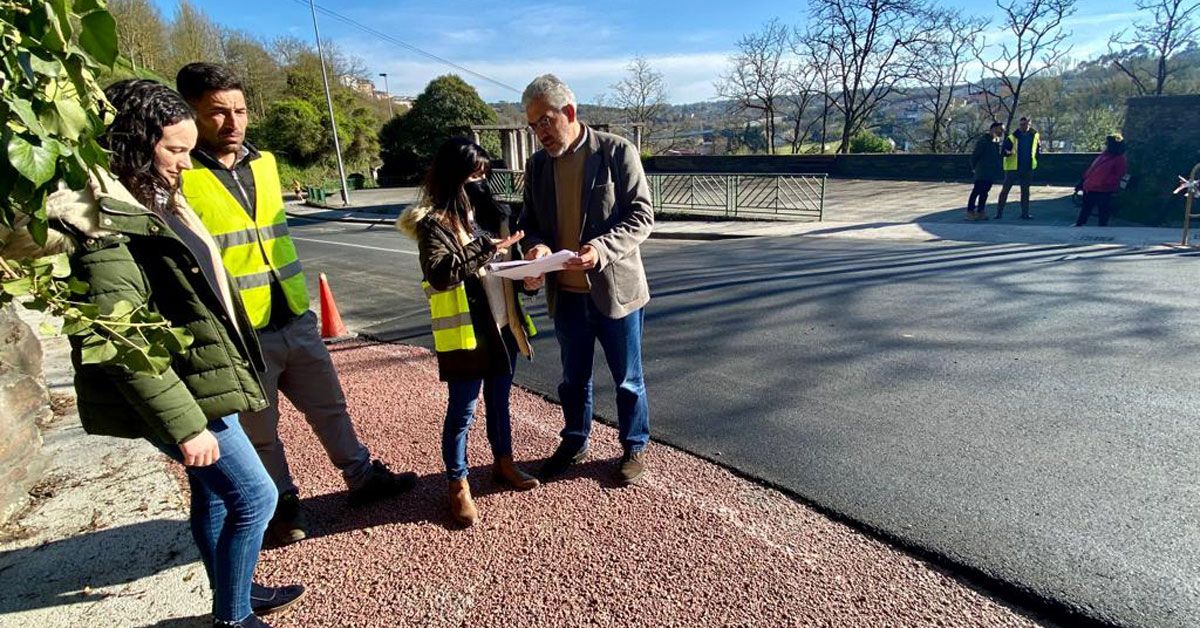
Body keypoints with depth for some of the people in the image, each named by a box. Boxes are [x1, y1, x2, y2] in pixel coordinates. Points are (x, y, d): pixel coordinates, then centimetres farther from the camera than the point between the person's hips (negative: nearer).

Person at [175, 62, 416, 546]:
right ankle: (283, 504, 33)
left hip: (295, 320, 6)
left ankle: (362, 476, 35)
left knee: (329, 406, 18)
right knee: (258, 430, 13)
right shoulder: (179, 176, -13)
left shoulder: (263, 162, 8)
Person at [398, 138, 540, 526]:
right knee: (463, 410, 5)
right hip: (466, 331, -6)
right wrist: (485, 250, -27)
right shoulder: (433, 222, -11)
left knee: (500, 400, 20)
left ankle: (503, 463, 39)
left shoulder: (491, 211, 8)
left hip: (503, 325, 6)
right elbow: (438, 273, -24)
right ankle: (458, 486, 21)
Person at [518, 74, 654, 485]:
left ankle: (634, 448, 32)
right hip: (565, 294, 4)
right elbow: (530, 222, 9)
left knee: (628, 379, 12)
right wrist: (536, 247, -15)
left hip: (615, 289, -4)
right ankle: (574, 443, 40)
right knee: (574, 378, 19)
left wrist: (602, 248, -29)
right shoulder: (537, 165, 5)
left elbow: (642, 216, -12)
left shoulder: (616, 151, -9)